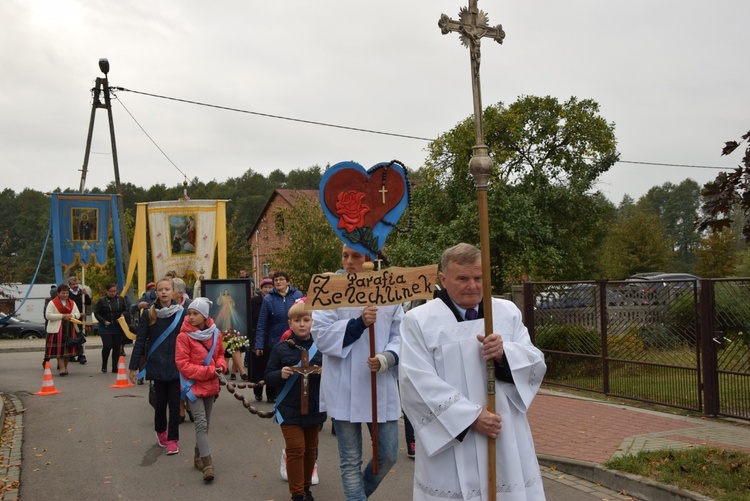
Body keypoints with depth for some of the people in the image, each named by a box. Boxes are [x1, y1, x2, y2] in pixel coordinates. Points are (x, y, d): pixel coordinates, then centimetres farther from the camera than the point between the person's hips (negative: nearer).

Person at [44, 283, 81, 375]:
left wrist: (72, 315, -9)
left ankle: (65, 366, 18)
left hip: (70, 329, 5)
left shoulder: (72, 303, 15)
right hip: (57, 329, -5)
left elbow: (78, 313, 14)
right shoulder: (52, 303, -1)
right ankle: (62, 368, -8)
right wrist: (62, 316, -15)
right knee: (59, 349, -9)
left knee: (68, 348, 5)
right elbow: (48, 315, -11)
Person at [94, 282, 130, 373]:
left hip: (118, 328, 3)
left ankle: (115, 367, 14)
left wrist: (123, 314, -11)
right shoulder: (102, 300, -4)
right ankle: (104, 365, 14)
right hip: (106, 328, -3)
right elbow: (96, 313, 0)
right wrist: (104, 321, -12)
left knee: (117, 347, 3)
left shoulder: (121, 299, 4)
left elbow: (127, 310, 11)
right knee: (107, 346, -10)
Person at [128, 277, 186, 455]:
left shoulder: (181, 313, -2)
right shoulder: (149, 314, -2)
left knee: (174, 401, 0)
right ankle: (161, 431, 33)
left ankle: (173, 439, 11)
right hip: (157, 366, 0)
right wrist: (133, 367, -2)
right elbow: (140, 341, -1)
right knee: (161, 400, 8)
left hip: (176, 365, 0)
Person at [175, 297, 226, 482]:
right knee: (201, 423, -12)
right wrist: (208, 371, -19)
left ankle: (198, 456, 31)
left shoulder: (215, 333, -1)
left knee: (206, 423, 15)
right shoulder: (184, 336, -14)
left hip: (211, 385, 5)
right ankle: (207, 463, -12)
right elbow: (182, 364, -15)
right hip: (194, 385, -5)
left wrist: (220, 366, -8)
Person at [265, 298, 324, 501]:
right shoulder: (281, 349, -3)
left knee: (310, 449, 15)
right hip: (289, 410, -2)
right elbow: (268, 376, -1)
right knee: (295, 449, -5)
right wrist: (280, 374, -21)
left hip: (314, 408, 2)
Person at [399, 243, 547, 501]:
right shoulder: (418, 320, -4)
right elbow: (418, 383, -12)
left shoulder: (508, 312, 8)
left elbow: (536, 365, 5)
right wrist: (471, 417, -17)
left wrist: (505, 353, -16)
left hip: (506, 442, 4)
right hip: (450, 443, -3)